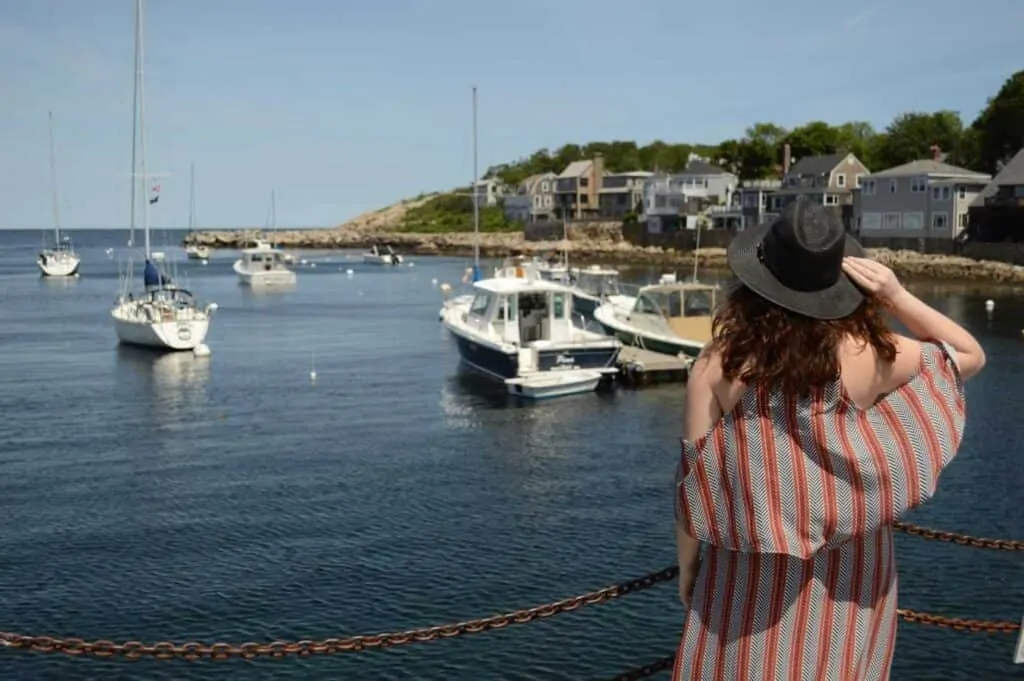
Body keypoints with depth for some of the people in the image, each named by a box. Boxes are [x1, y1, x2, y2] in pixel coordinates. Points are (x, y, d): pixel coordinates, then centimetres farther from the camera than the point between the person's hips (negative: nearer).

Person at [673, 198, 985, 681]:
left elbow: (695, 476, -8)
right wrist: (898, 297, -8)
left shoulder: (720, 363, -14)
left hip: (748, 564, 0)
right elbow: (970, 355, 4)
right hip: (845, 567, 1)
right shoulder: (866, 354, -13)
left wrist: (687, 564, 6)